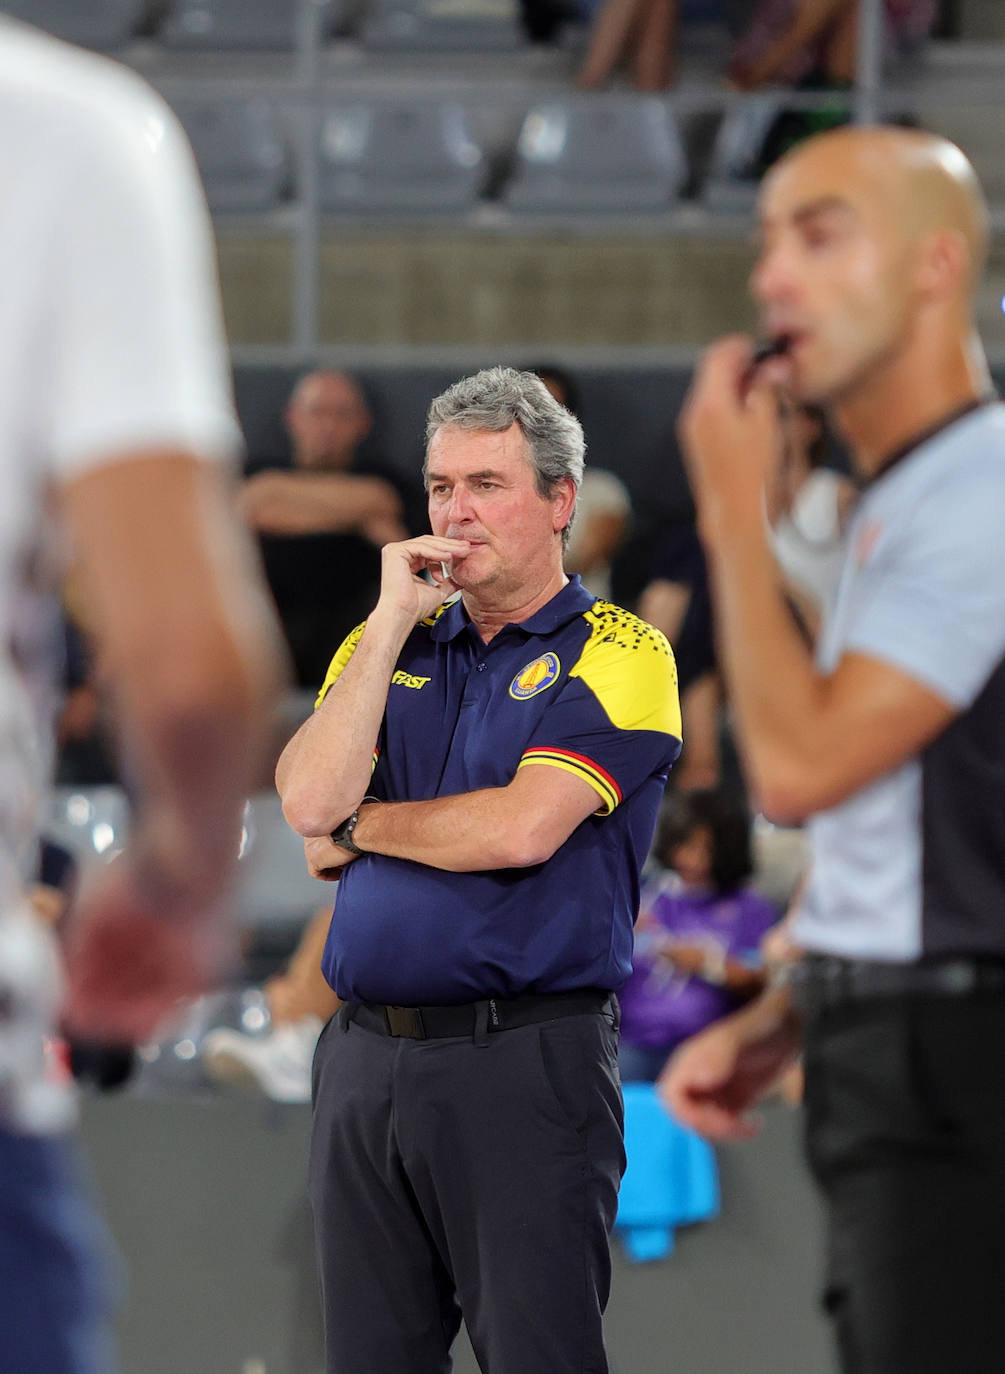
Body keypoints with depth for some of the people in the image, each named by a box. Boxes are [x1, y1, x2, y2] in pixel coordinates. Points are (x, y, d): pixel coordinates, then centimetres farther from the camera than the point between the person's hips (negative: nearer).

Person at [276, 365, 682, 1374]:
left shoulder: (615, 655, -2)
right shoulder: (385, 644, 16)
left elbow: (523, 829, -16)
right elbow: (308, 801, -2)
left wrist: (358, 822, -1)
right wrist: (395, 619, -3)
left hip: (524, 1062, -6)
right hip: (361, 1058, 6)